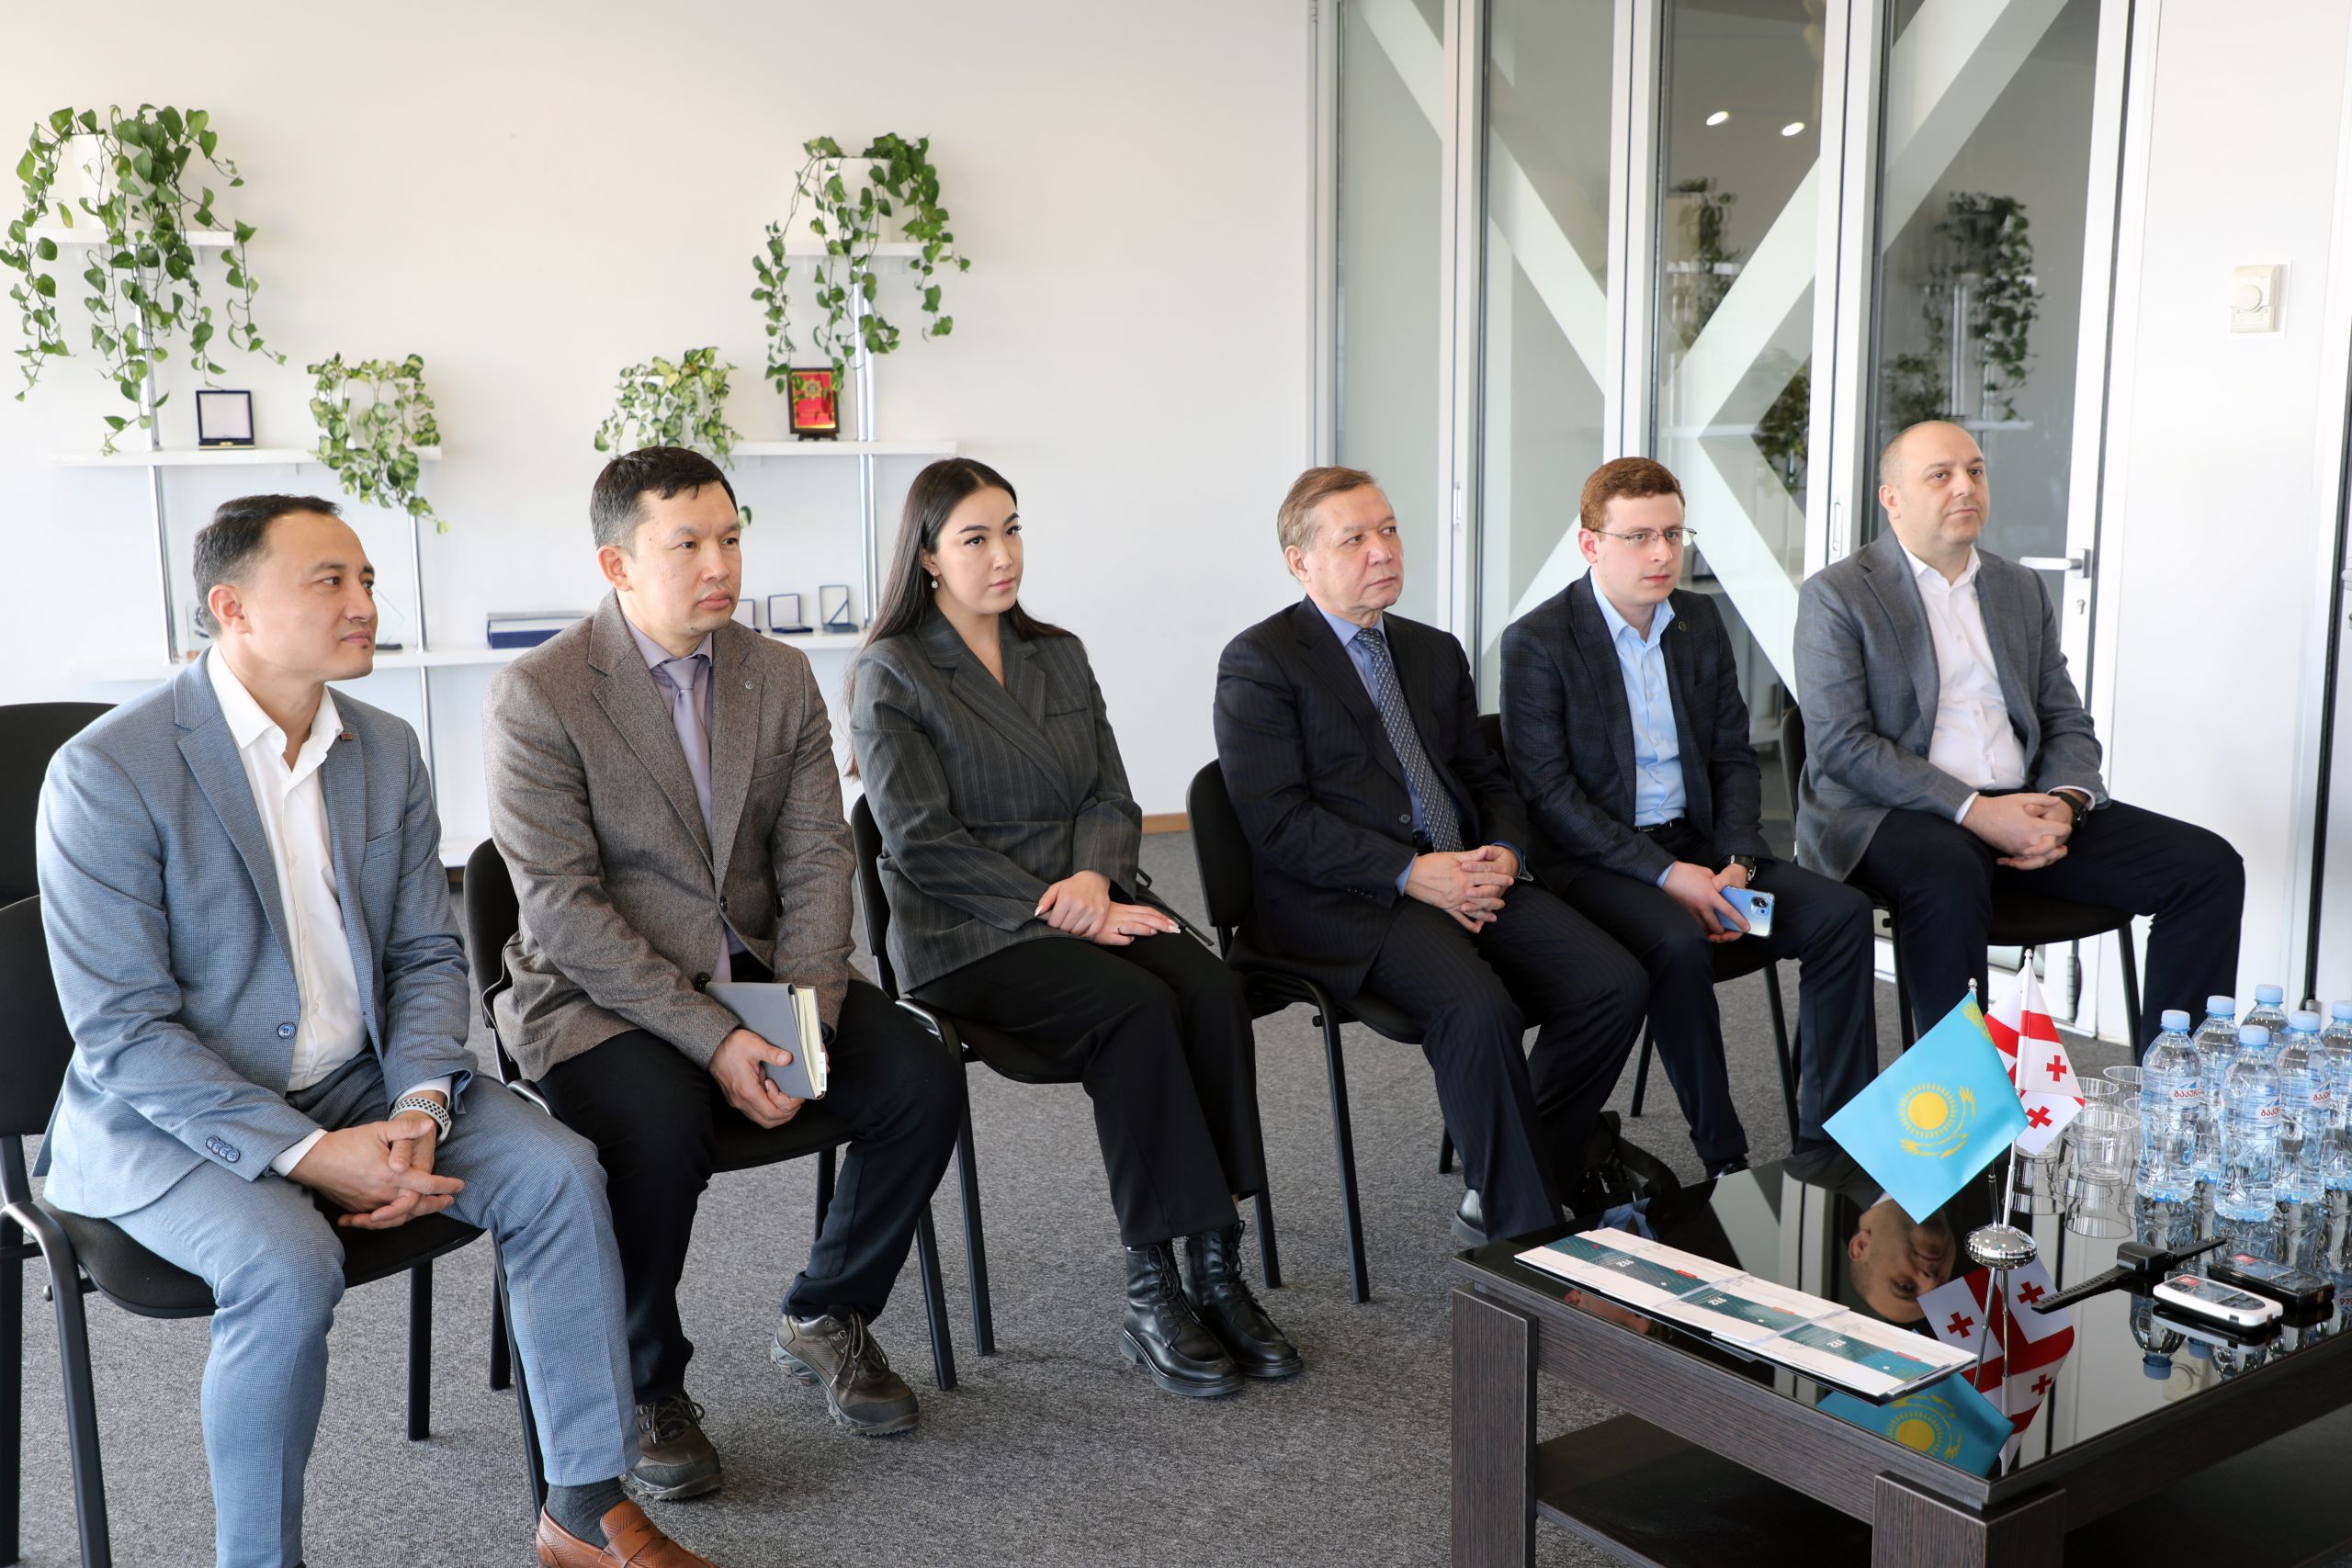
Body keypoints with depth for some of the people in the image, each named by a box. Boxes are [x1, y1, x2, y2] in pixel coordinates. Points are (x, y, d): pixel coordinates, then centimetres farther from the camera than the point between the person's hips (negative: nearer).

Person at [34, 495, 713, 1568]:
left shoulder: (386, 751, 3)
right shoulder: (107, 773, -16)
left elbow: (427, 955, 7)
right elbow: (122, 1033, -18)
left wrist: (420, 1107, -12)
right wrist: (309, 1154, -25)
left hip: (356, 1085, 6)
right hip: (167, 1114, -5)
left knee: (559, 1173, -14)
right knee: (289, 1265, -33)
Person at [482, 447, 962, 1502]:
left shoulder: (780, 676, 6)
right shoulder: (535, 698, -11)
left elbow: (817, 859, 2)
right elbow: (562, 905, -17)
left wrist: (801, 1014, -15)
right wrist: (711, 1038, -24)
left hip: (756, 974, 5)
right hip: (599, 992, -5)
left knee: (923, 1083, -16)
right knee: (661, 1129, -34)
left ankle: (824, 1319, 10)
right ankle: (645, 1390, -6)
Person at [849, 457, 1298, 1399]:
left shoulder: (1059, 657, 18)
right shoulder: (891, 674, 0)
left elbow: (1112, 800, 13)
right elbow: (921, 841, -9)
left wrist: (1094, 878, -10)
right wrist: (1053, 910, -16)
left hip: (1085, 905, 5)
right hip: (964, 934, -5)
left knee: (1212, 989, -25)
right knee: (1137, 1011, -31)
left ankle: (1217, 1270, -20)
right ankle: (1151, 1295, -22)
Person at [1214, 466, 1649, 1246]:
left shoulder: (1436, 653, 21)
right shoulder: (1259, 663, -2)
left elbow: (1487, 778, 22)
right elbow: (1276, 821, -11)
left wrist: (1502, 853, -1)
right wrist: (1411, 874, -18)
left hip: (1468, 879, 7)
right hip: (1343, 902, -7)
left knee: (1615, 984, -14)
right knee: (1477, 1008, -32)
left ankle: (1496, 1197, -1)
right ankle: (1523, 1233, -16)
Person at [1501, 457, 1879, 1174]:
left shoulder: (1700, 620, 10)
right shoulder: (1537, 642, -8)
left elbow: (1734, 757, 12)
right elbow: (1546, 793, -14)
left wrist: (1737, 864, -7)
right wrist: (1665, 873, -21)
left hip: (1697, 844, 6)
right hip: (1592, 859, -6)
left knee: (1842, 911, -14)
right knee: (1679, 942, -34)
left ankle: (1834, 1136, -7)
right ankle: (1724, 1157, -19)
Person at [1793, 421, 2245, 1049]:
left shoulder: (2022, 589, 20)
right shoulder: (1835, 595, 0)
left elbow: (2068, 722, 17)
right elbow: (1841, 744, -10)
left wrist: (2064, 806, -7)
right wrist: (1974, 811, -18)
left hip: (2023, 806, 6)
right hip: (1893, 812, -6)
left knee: (2209, 865, -11)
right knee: (1949, 880, -40)